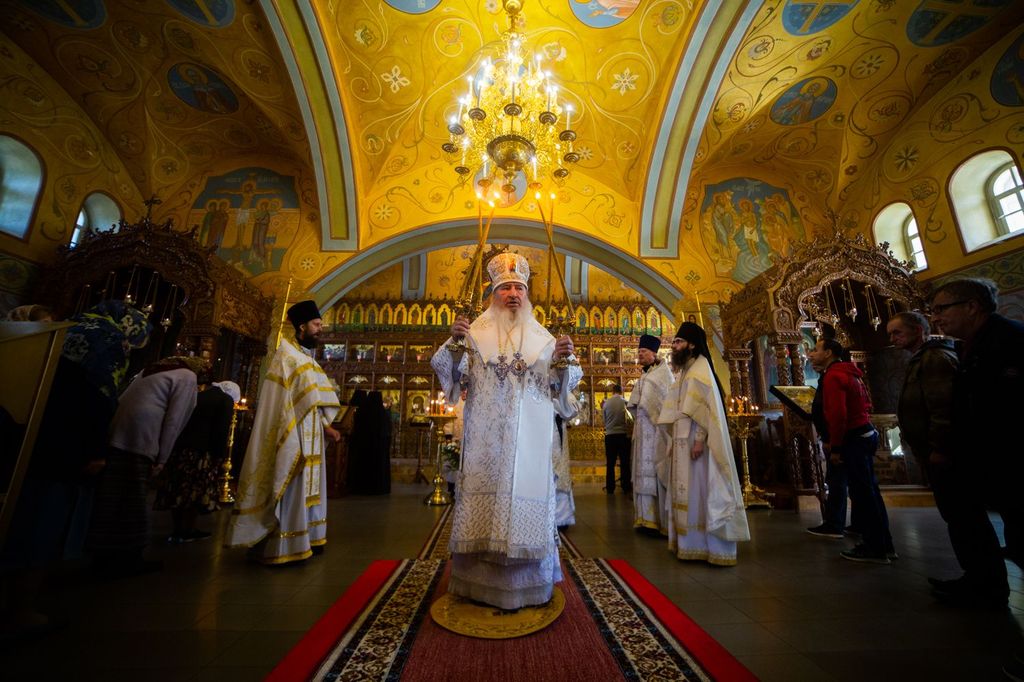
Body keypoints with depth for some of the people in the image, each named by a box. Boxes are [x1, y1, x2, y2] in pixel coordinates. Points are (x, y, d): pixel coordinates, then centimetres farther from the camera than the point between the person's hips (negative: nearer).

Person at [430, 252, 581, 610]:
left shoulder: (541, 336, 8)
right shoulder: (476, 332, 5)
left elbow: (558, 384, 5)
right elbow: (455, 374, 0)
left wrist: (563, 359, -14)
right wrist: (454, 343, -16)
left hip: (528, 436, 1)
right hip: (485, 436, -1)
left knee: (525, 492, 5)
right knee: (484, 492, 4)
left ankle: (526, 582, 25)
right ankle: (481, 580, 25)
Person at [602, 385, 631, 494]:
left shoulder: (606, 403, -3)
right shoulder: (625, 402, -7)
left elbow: (604, 419, 5)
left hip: (610, 435, 1)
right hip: (623, 435, -1)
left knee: (610, 463, 9)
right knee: (625, 462, 10)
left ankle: (610, 488, 14)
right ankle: (626, 487, 16)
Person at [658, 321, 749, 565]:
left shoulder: (700, 368, -10)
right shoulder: (686, 371, 16)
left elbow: (707, 407, -18)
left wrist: (700, 440, -24)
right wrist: (676, 442, 16)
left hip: (697, 441, -9)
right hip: (684, 442, 9)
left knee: (701, 489, -3)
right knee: (689, 491, 12)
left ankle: (713, 547, 7)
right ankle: (692, 544, 21)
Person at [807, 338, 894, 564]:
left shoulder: (832, 376, -16)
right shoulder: (849, 373, 16)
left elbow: (837, 415, -23)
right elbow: (866, 404, 21)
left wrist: (835, 447, -16)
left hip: (853, 439, -10)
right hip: (865, 433, 10)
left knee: (862, 493, -2)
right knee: (868, 491, 15)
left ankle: (875, 548, 7)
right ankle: (883, 545, 25)